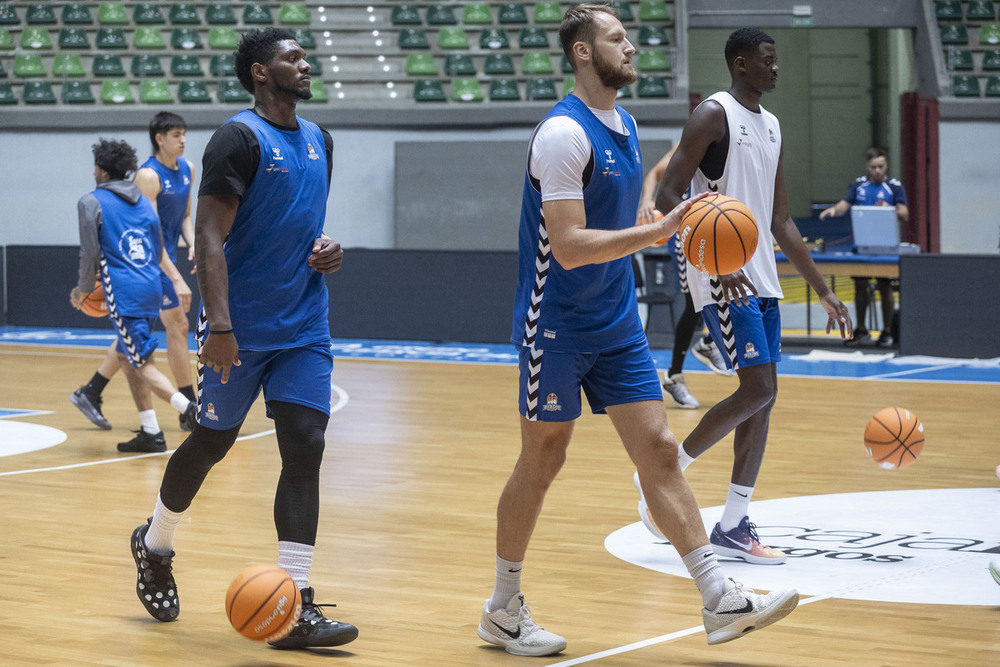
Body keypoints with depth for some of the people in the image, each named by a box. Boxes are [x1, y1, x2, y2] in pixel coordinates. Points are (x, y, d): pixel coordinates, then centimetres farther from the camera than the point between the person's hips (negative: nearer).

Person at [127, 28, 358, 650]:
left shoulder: (318, 140, 12)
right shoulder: (240, 138, -12)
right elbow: (209, 237, -17)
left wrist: (327, 248, 3)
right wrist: (219, 325, -25)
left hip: (305, 329, 6)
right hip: (241, 330, -6)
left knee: (305, 451, -6)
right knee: (212, 443, 8)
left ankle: (295, 610, -7)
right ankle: (154, 546, 36)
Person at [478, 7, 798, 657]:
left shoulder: (623, 124, 10)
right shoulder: (564, 133, -18)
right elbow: (569, 247, -25)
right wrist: (660, 230, -29)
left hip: (617, 326, 7)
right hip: (557, 327, -7)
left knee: (659, 451, 1)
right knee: (542, 462, 3)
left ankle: (720, 602, -2)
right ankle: (503, 610, 17)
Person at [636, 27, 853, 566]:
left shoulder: (771, 128, 17)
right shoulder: (713, 115, -9)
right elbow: (667, 197, -15)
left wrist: (823, 291, 17)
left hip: (761, 277, 9)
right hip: (721, 278, -9)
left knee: (762, 397, 5)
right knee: (758, 389, -15)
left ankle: (733, 527, 10)